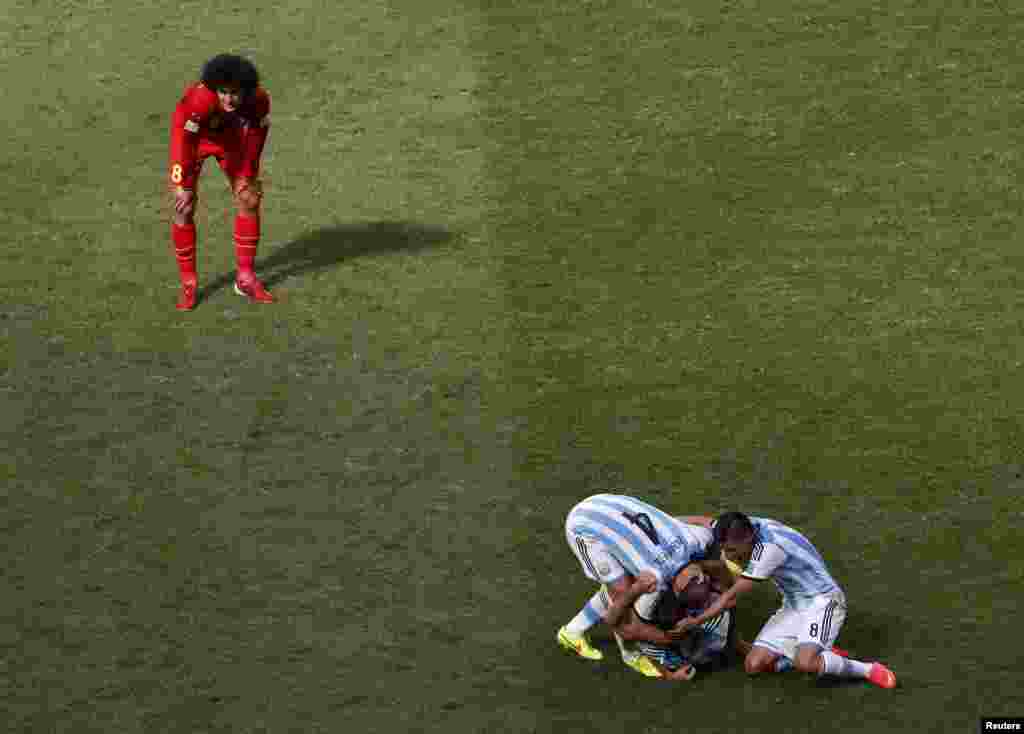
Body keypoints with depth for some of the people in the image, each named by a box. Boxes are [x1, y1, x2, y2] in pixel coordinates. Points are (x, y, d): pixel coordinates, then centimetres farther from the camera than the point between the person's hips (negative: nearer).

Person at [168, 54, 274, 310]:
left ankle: (246, 278, 13)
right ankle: (188, 284, 2)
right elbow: (183, 140, -36)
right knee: (184, 208, -11)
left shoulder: (259, 100, -30)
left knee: (249, 200, -1)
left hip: (230, 136, 4)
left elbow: (256, 135, -10)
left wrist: (249, 175, 1)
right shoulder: (198, 99, -44)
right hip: (192, 138, -3)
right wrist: (182, 186, -31)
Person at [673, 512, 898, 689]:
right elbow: (705, 523, 15)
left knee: (805, 663, -34)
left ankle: (868, 670, -9)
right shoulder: (742, 527, -8)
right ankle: (822, 654, 10)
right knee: (754, 665, -7)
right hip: (792, 607, 8)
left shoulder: (769, 547, -31)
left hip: (821, 601, -8)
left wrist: (695, 621, -16)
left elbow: (731, 598, -26)